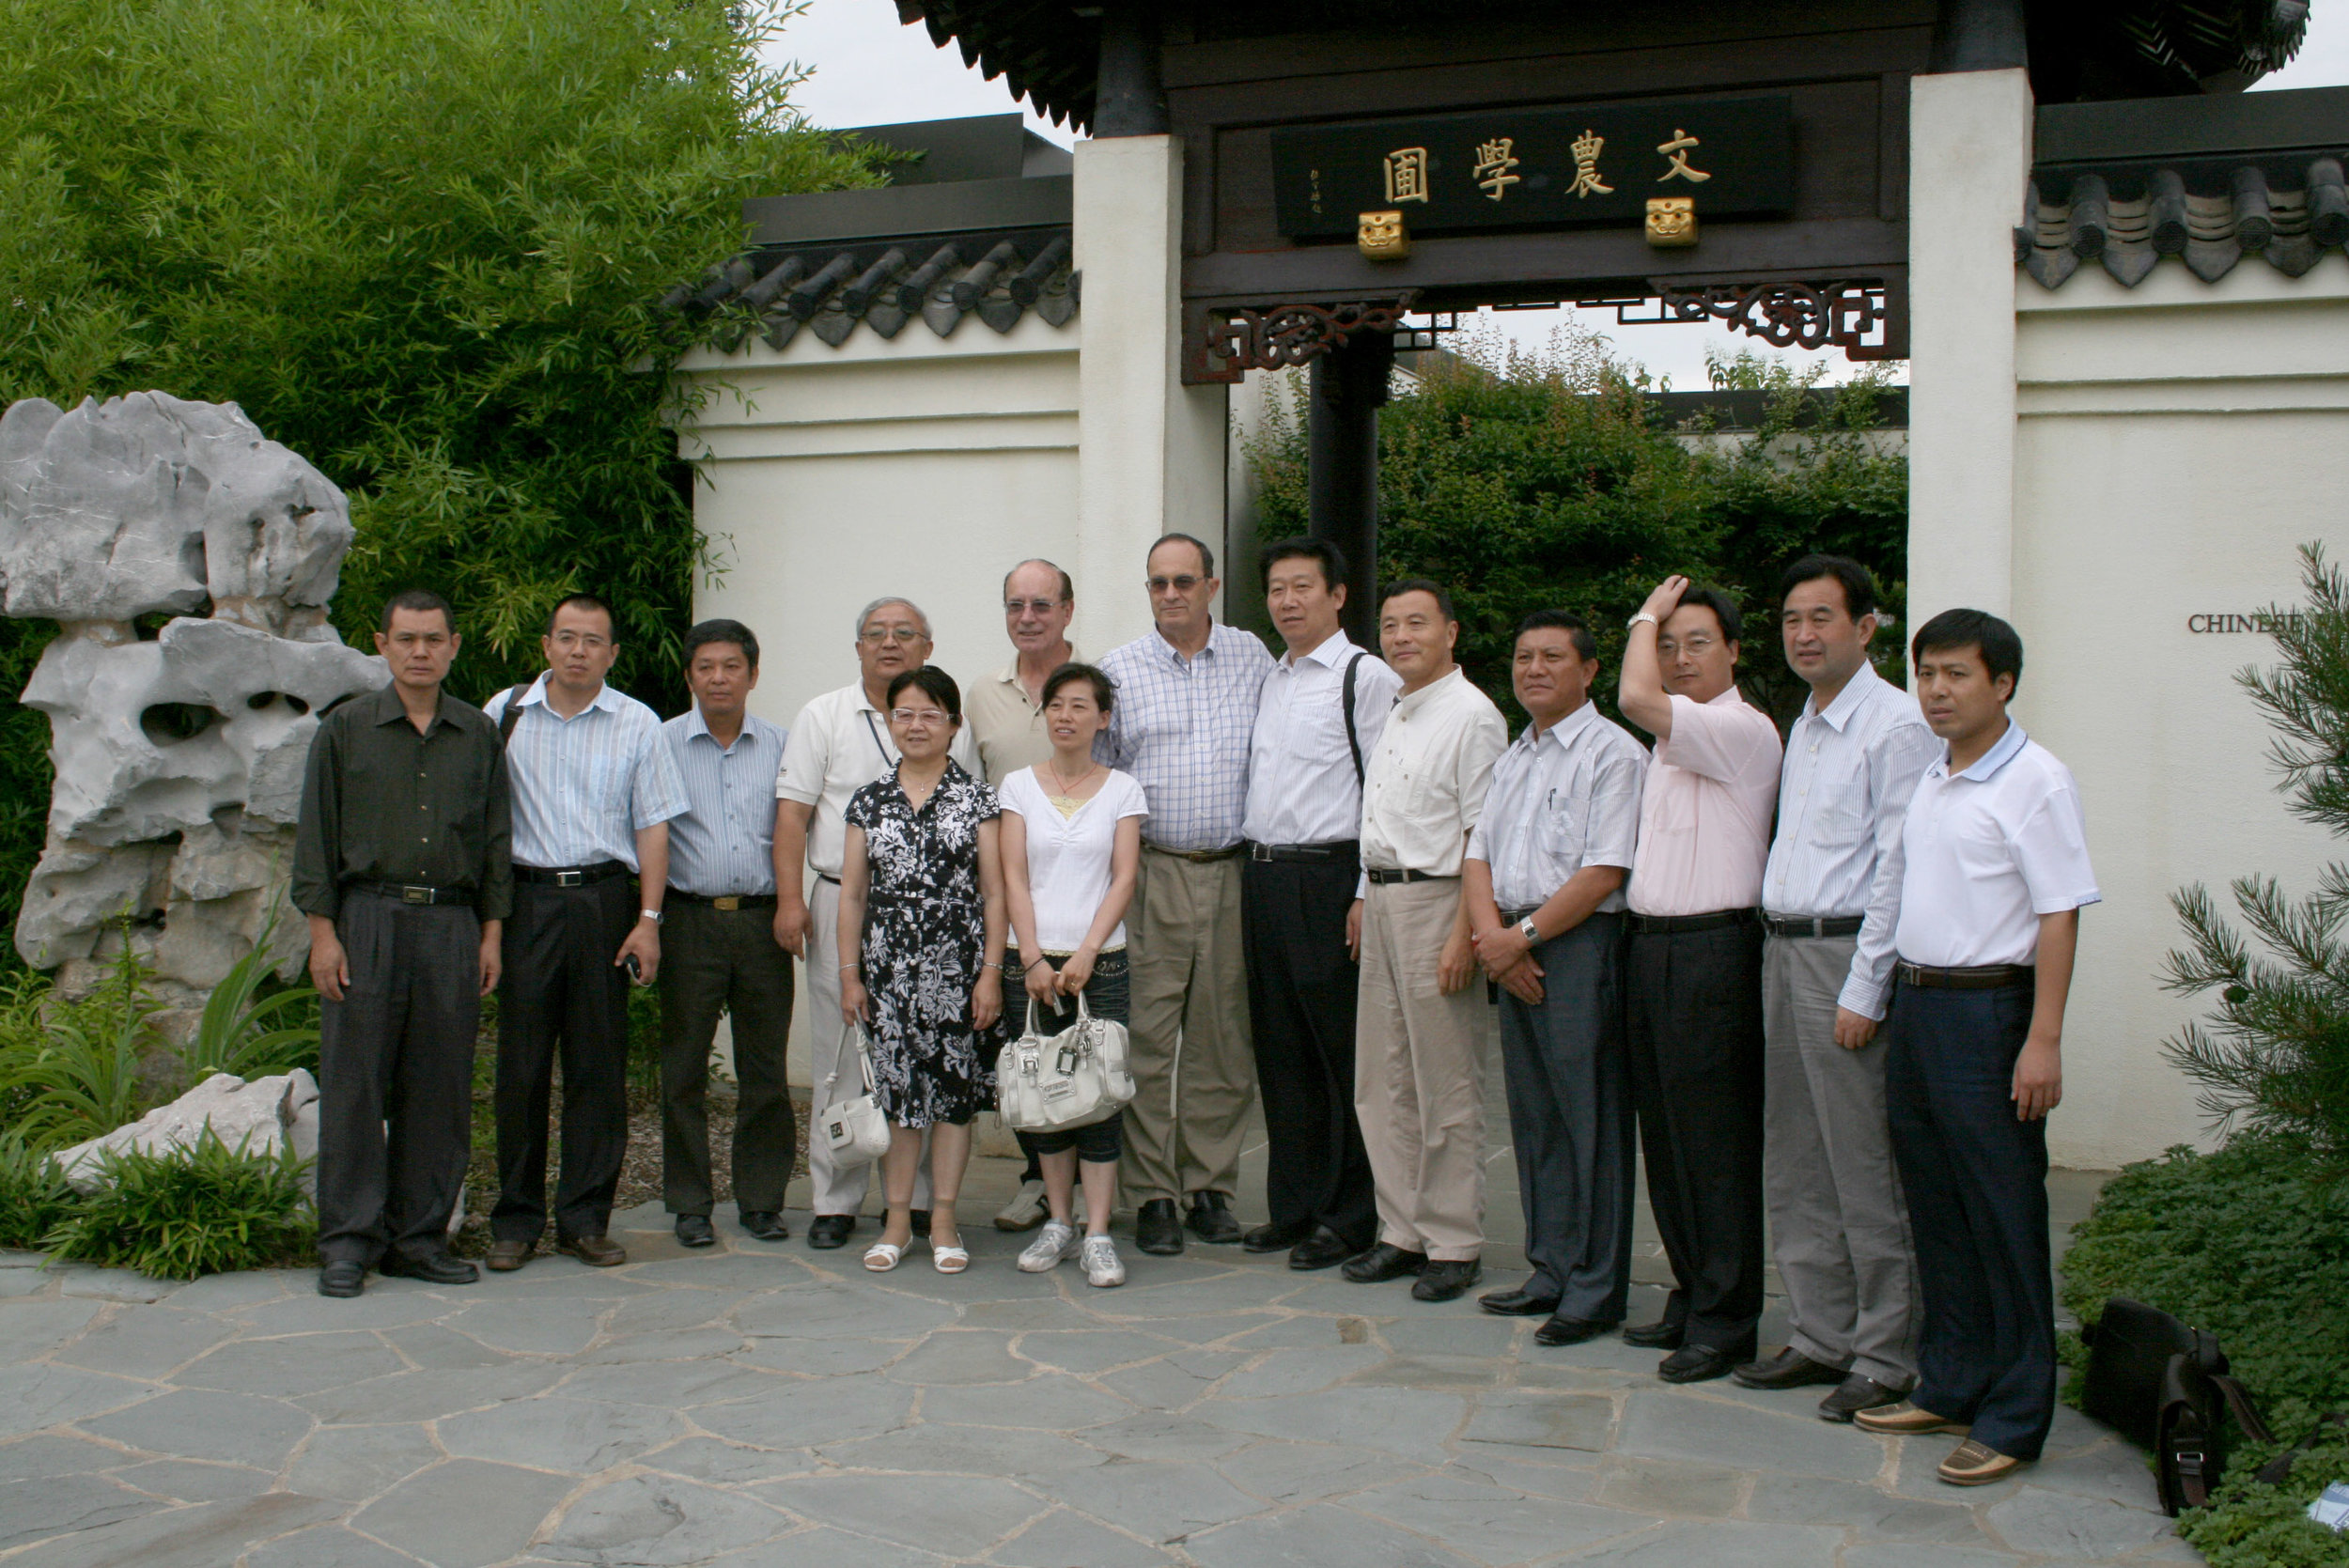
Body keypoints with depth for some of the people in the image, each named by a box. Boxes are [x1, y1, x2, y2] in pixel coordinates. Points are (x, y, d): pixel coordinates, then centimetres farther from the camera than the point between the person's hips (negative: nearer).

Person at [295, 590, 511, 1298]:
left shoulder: (480, 735, 11)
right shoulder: (345, 729, 5)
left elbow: (495, 841, 12)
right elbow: (315, 836, 3)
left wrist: (491, 933, 6)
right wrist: (322, 931, -5)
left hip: (452, 924, 2)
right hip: (367, 919, -2)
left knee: (441, 1087, 4)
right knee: (355, 1085, -2)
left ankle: (420, 1236, 13)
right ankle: (349, 1241, 7)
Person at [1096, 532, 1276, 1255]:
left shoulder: (1251, 659, 9)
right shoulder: (1119, 669, 7)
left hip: (1232, 873, 1)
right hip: (1149, 872, -1)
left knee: (1222, 1038, 5)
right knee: (1148, 1035, -3)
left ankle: (1210, 1186, 15)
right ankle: (1153, 1195, 6)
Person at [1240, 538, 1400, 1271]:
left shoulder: (1367, 677, -7)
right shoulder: (1269, 681, 17)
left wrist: (1368, 894, -16)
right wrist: (1255, 871, 14)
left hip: (1326, 879, -8)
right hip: (1261, 874, 8)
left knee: (1345, 1052, 0)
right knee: (1280, 1052, 12)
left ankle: (1351, 1217, 10)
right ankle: (1293, 1206, 22)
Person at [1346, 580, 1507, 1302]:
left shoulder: (1471, 715, -11)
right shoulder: (1392, 715, 16)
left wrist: (1464, 933, -21)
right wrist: (1366, 896, 16)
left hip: (1436, 898, -9)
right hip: (1382, 897, 9)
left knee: (1446, 1088, -1)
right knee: (1382, 1082, 11)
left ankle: (1454, 1246, 9)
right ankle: (1402, 1233, 21)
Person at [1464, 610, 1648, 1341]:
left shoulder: (1612, 753, -7)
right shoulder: (1514, 758, 19)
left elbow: (1605, 872, -15)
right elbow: (1481, 851, 14)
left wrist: (1525, 935, -13)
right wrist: (1492, 932, -4)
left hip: (1580, 945, -8)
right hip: (1515, 949, 8)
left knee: (1588, 1120, -4)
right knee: (1533, 1116, 11)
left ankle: (1595, 1289, 3)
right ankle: (1550, 1272, 21)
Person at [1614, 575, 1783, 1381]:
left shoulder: (1742, 729, -11)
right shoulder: (1673, 738, 18)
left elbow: (1637, 699, -23)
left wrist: (1646, 617, -9)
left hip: (1712, 951, -9)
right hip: (1649, 945, 9)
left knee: (1716, 1140, -3)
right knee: (1664, 1132, 13)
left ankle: (1725, 1321, 5)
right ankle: (1691, 1297, 24)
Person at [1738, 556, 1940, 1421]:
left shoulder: (1895, 724, -11)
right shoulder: (1804, 725, 17)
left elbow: (1898, 865, -15)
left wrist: (1862, 991, -17)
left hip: (1844, 952, -9)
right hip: (1782, 949, 9)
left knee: (1864, 1171, -3)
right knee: (1793, 1165, 13)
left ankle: (1886, 1357, 8)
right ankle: (1820, 1338, 23)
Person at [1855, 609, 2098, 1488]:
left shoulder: (2035, 781, -10)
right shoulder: (1931, 779, 13)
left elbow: (2059, 915, -13)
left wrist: (2044, 1041, -18)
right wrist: (1897, 1001, 13)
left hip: (1987, 1010, -8)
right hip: (1915, 1003, 8)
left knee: (2005, 1218, -1)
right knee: (1937, 1210, 14)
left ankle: (2014, 1420, 8)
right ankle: (1948, 1387, 26)